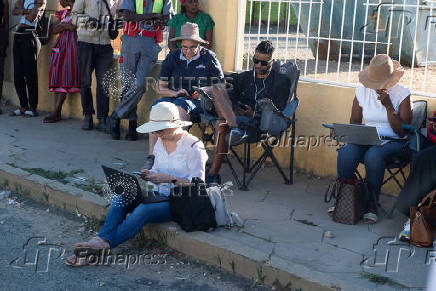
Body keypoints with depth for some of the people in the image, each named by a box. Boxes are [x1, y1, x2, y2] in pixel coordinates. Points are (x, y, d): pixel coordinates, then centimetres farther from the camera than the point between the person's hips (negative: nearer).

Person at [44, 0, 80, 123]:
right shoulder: (63, 13, 22)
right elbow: (54, 30, 13)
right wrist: (64, 25, -5)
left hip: (73, 44, -6)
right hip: (61, 45, 6)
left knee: (65, 76, -12)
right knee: (57, 76, -2)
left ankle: (56, 112, -12)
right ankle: (57, 112, -2)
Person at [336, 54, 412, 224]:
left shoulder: (402, 94, -4)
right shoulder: (362, 91, 8)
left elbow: (402, 132, -8)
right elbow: (354, 121, 15)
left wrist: (388, 106, -17)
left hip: (393, 142, -3)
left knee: (373, 155, -37)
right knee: (345, 153, -31)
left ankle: (371, 206, -24)